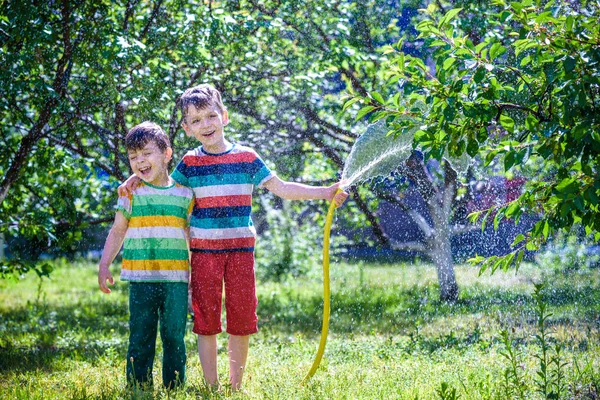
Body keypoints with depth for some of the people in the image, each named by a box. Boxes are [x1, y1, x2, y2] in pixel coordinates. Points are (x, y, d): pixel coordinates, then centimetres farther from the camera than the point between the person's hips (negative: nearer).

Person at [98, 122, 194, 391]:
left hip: (176, 277, 0)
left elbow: (191, 236, 13)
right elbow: (117, 231, 11)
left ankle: (175, 388, 11)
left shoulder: (184, 193, 6)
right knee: (140, 337, 2)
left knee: (174, 336, 4)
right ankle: (137, 387, 8)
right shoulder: (131, 192, 5)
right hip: (141, 277, 0)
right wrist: (104, 265, 5)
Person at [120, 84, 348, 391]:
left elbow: (281, 188, 6)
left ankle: (236, 386, 15)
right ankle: (211, 387, 9)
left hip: (241, 248, 0)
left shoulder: (247, 158, 4)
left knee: (241, 319, 3)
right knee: (206, 320, 1)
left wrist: (325, 193, 0)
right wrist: (137, 178, -1)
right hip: (204, 250, 0)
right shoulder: (190, 163, 4)